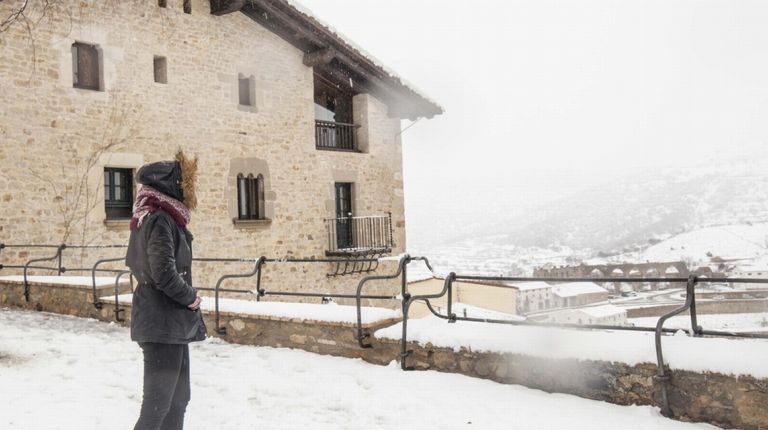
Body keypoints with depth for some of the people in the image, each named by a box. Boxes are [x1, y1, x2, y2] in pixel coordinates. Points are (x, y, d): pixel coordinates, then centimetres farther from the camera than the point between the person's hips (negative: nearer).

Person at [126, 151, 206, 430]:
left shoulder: (147, 218, 12)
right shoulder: (161, 220, -16)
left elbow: (134, 262, 23)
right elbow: (164, 274, -26)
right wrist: (191, 297, -8)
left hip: (169, 323, 10)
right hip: (164, 324, -10)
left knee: (178, 398, 15)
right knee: (159, 402, -4)